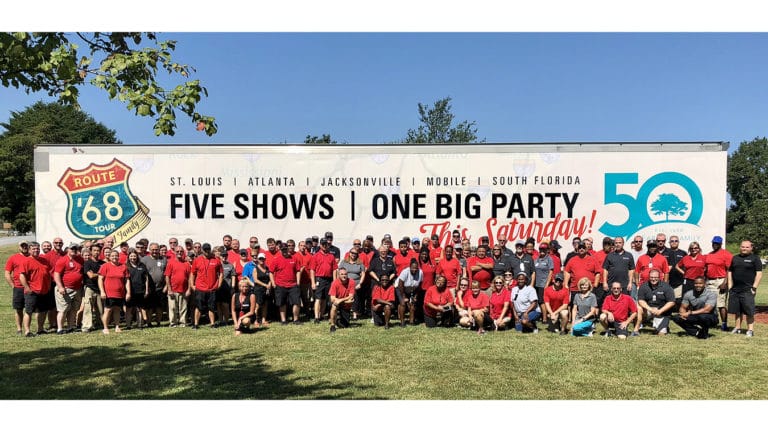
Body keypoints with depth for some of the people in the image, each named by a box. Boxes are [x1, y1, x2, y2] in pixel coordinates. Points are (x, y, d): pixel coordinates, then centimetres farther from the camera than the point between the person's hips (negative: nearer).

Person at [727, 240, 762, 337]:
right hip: (735, 289, 5)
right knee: (736, 311, 10)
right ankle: (737, 328, 18)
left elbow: (759, 274, -4)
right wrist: (730, 286, 8)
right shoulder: (735, 258, 15)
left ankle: (750, 330, 0)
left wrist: (754, 287, -11)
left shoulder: (755, 258, 1)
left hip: (747, 290, -5)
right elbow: (730, 272, 17)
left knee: (749, 311, -5)